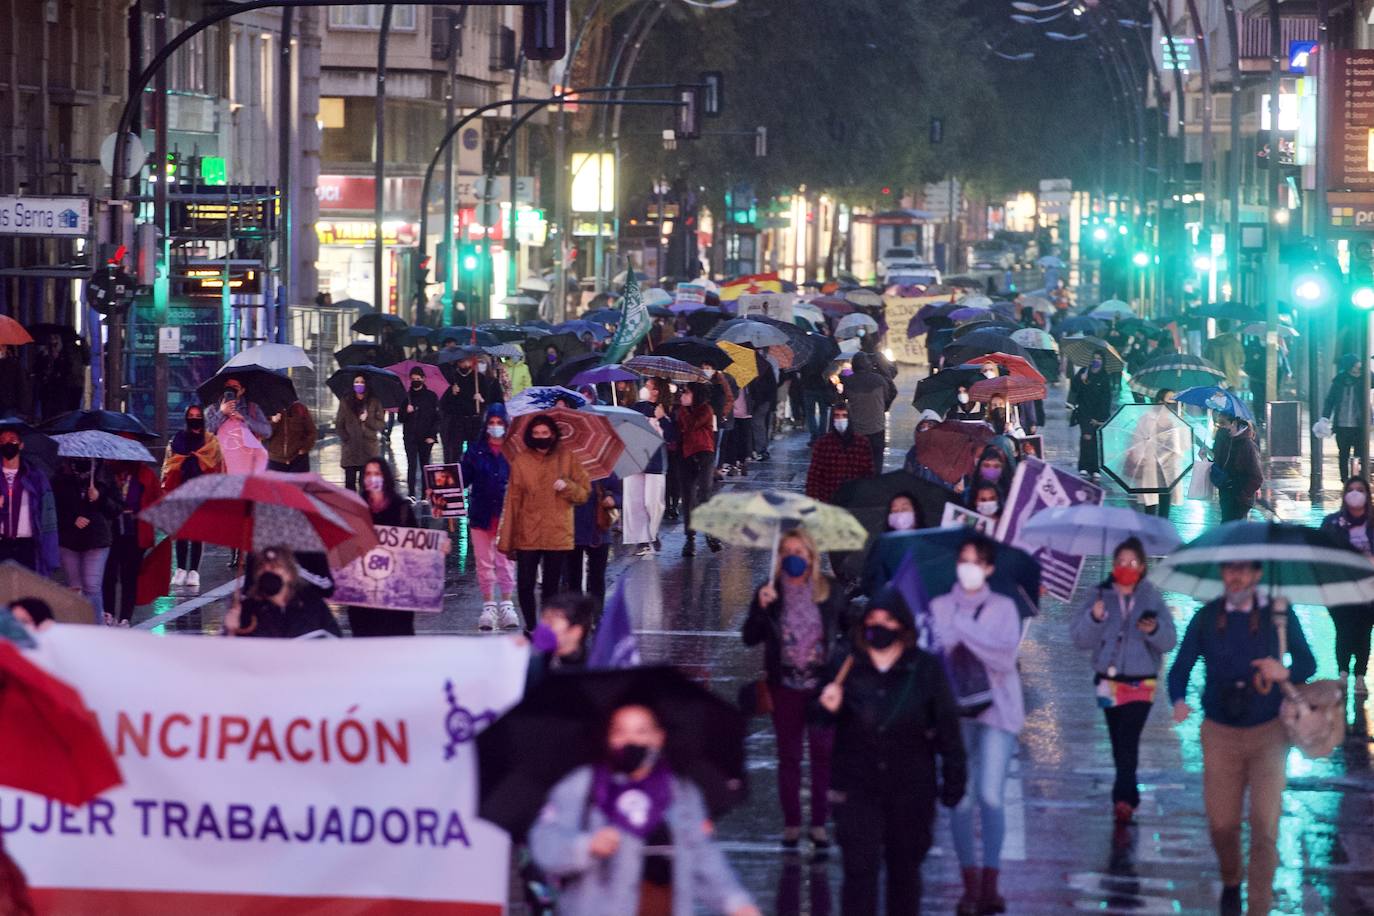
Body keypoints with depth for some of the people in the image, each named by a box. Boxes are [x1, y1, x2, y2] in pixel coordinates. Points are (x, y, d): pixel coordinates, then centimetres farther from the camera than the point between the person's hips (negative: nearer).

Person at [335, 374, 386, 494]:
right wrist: (346, 439, -2)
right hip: (350, 450, 1)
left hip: (369, 450, -1)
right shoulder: (345, 402, 10)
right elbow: (339, 425, 10)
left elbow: (381, 424, 5)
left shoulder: (374, 402, 8)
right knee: (350, 483, -4)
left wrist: (368, 420, -11)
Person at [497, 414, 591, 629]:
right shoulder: (520, 461, 3)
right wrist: (506, 540, 1)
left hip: (558, 536, 0)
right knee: (525, 586, -4)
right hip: (527, 536, 0)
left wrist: (567, 486, -15)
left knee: (551, 587, 4)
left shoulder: (566, 457, 4)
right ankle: (530, 626, 14)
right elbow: (512, 502, 3)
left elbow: (585, 492, 7)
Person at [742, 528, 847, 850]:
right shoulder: (769, 592, 0)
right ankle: (791, 824, 14)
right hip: (785, 687, 0)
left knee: (823, 752, 0)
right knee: (789, 755, 6)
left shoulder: (830, 591, 1)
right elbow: (749, 637, -4)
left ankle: (820, 824, 8)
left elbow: (849, 628, 11)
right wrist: (761, 608, -19)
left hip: (823, 685, 0)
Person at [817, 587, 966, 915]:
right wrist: (828, 707, -16)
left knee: (905, 869, 13)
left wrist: (954, 778, -1)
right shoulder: (847, 666, -2)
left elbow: (947, 728, 0)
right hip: (857, 789, 0)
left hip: (910, 791, 0)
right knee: (859, 870, -7)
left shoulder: (926, 669, -4)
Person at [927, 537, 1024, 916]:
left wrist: (962, 630, -12)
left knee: (991, 797, -11)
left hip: (997, 710, -1)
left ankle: (990, 882, -6)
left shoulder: (1003, 607, 5)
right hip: (954, 709, 1)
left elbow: (1005, 656, -8)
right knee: (961, 799, -3)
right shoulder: (939, 607, 7)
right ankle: (970, 884, 3)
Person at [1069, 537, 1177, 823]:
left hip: (1141, 681, -2)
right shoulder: (1100, 596, 2)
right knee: (1118, 742, 8)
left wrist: (1155, 629, -22)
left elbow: (1169, 641, -1)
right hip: (1109, 678, 2)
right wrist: (1094, 618, -21)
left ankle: (1124, 799, -23)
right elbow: (1079, 638, -3)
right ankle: (1127, 797, 21)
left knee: (1128, 740, -18)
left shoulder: (1152, 597, 1)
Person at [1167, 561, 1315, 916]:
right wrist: (1178, 701, -22)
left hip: (1268, 733, -1)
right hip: (1221, 734, 1)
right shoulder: (1206, 617, -1)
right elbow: (1180, 667, -1)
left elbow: (1308, 663, 4)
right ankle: (1231, 882, 37)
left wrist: (1285, 672, -19)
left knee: (1265, 826, -9)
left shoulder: (1279, 614, -4)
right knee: (1222, 824, 6)